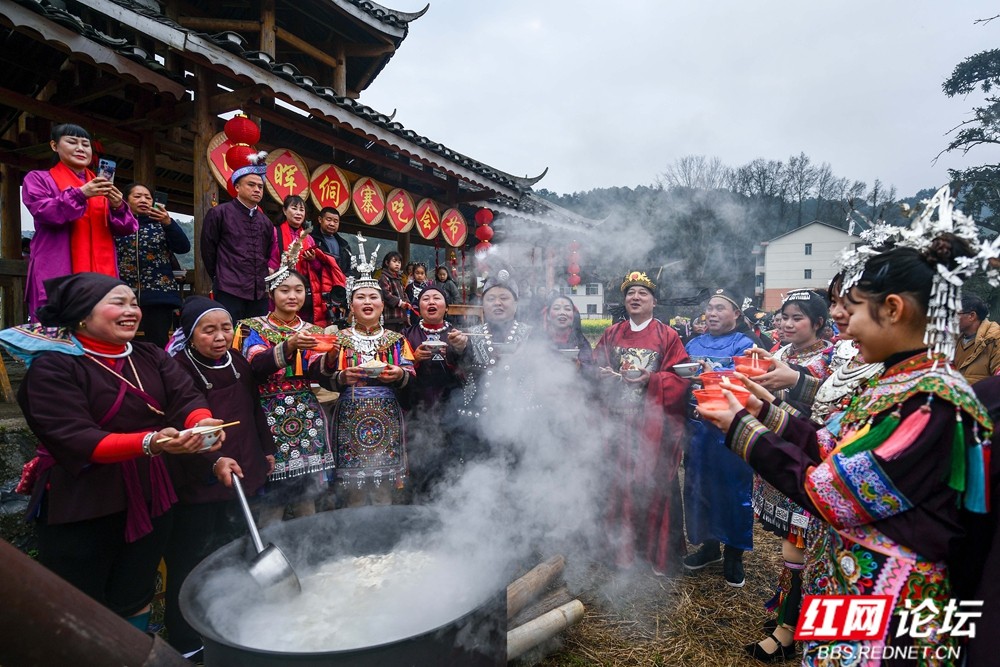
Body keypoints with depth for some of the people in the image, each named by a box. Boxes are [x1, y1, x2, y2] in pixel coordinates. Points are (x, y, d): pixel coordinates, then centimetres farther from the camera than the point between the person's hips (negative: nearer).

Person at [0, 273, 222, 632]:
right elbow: (75, 439, -23)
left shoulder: (150, 356, 4)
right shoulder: (52, 366, -13)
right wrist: (149, 442, -38)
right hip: (81, 508, -5)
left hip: (149, 499, 5)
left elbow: (186, 397, -7)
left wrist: (203, 422, -31)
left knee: (135, 602, 20)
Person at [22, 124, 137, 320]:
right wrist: (80, 194, -20)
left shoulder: (102, 186, 20)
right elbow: (44, 213, -8)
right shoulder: (38, 179, 11)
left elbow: (126, 228, 10)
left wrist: (118, 206, -10)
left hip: (101, 274, 3)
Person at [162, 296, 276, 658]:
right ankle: (184, 641, 28)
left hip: (242, 476, 7)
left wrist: (266, 449, 16)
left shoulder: (238, 362, 2)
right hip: (196, 484, -6)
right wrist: (213, 462, -37)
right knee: (190, 563, 7)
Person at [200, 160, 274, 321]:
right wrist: (221, 279, 8)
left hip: (260, 294, 5)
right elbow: (208, 250, 3)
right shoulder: (219, 213, 0)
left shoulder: (265, 222, 17)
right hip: (229, 293, -5)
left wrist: (262, 281, 15)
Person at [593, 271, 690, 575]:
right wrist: (606, 375, -10)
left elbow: (679, 377, -4)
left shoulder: (668, 336, 1)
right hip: (620, 420, 3)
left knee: (655, 484, 2)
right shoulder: (612, 334, 10)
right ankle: (623, 548, 24)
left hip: (655, 423, -2)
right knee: (621, 483, 7)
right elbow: (596, 367, 11)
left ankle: (660, 553, 20)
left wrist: (651, 379, -19)